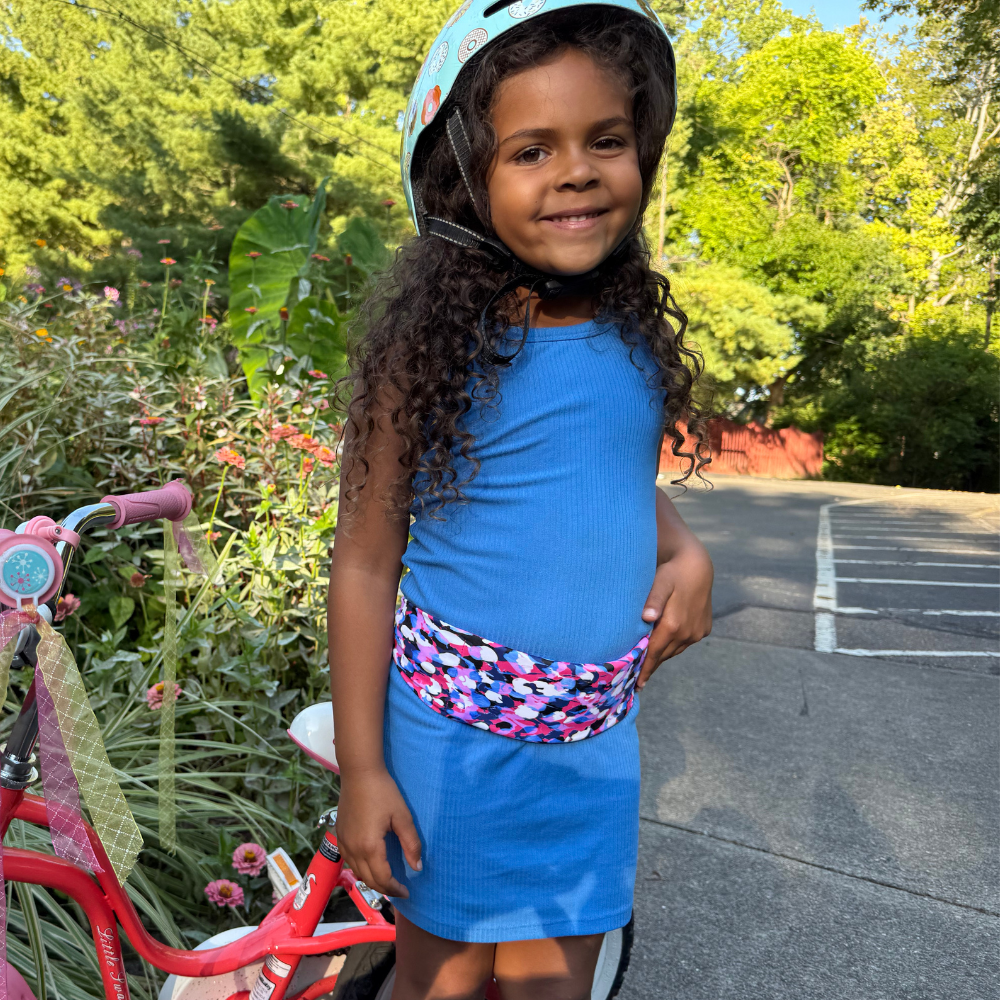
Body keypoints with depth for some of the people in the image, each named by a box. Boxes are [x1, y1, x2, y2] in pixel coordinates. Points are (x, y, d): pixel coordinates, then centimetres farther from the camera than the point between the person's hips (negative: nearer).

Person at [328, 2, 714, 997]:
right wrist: (361, 767, -9)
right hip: (457, 729, -3)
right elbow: (364, 562, -10)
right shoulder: (431, 349, -14)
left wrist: (686, 552, -6)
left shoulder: (637, 338, -1)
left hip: (598, 737, 4)